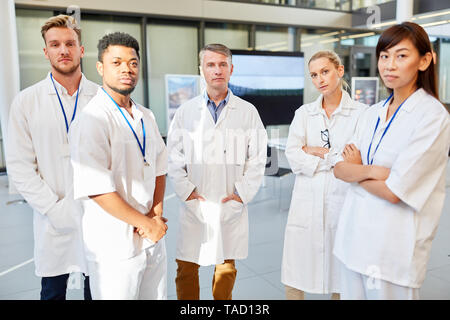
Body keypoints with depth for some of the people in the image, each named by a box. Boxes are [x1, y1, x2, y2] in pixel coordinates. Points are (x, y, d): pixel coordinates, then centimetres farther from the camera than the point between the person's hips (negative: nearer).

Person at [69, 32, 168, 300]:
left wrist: (157, 213, -3)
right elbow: (96, 189, -22)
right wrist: (147, 224, -14)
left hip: (153, 237, 7)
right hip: (115, 243, -7)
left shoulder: (146, 117, 9)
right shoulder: (92, 119, -16)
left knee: (157, 294, 18)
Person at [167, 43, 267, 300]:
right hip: (195, 204, 1)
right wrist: (186, 190, -5)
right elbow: (174, 156, 5)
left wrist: (243, 193, -4)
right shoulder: (186, 111, 5)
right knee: (186, 266, 6)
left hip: (232, 204, 0)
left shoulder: (248, 111, 3)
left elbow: (258, 157, 3)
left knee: (227, 265, 12)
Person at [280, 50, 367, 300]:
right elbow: (292, 156, -3)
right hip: (306, 202, 2)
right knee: (295, 279, 6)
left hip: (342, 202, -2)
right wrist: (334, 160, -8)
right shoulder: (304, 113, 8)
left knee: (340, 278, 10)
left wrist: (317, 152, -6)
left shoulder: (360, 113, 0)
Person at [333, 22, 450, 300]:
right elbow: (340, 169, 2)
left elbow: (394, 191, -19)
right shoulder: (373, 113, 8)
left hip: (394, 244, -6)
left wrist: (356, 169, -4)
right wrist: (370, 171, -17)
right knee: (351, 293, 17)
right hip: (355, 234, 6)